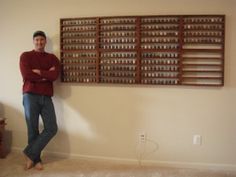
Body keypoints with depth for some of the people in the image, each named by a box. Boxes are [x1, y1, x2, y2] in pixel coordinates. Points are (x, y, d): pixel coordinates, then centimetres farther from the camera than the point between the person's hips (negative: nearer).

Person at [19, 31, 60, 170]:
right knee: (33, 129, 1)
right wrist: (46, 75, -5)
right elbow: (26, 75, -12)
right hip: (30, 96, -3)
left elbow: (55, 76, -5)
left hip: (46, 97, 3)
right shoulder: (25, 56, 5)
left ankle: (30, 153, 9)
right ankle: (36, 159, 17)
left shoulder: (53, 58, 12)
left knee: (52, 128, -4)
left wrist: (38, 72, -10)